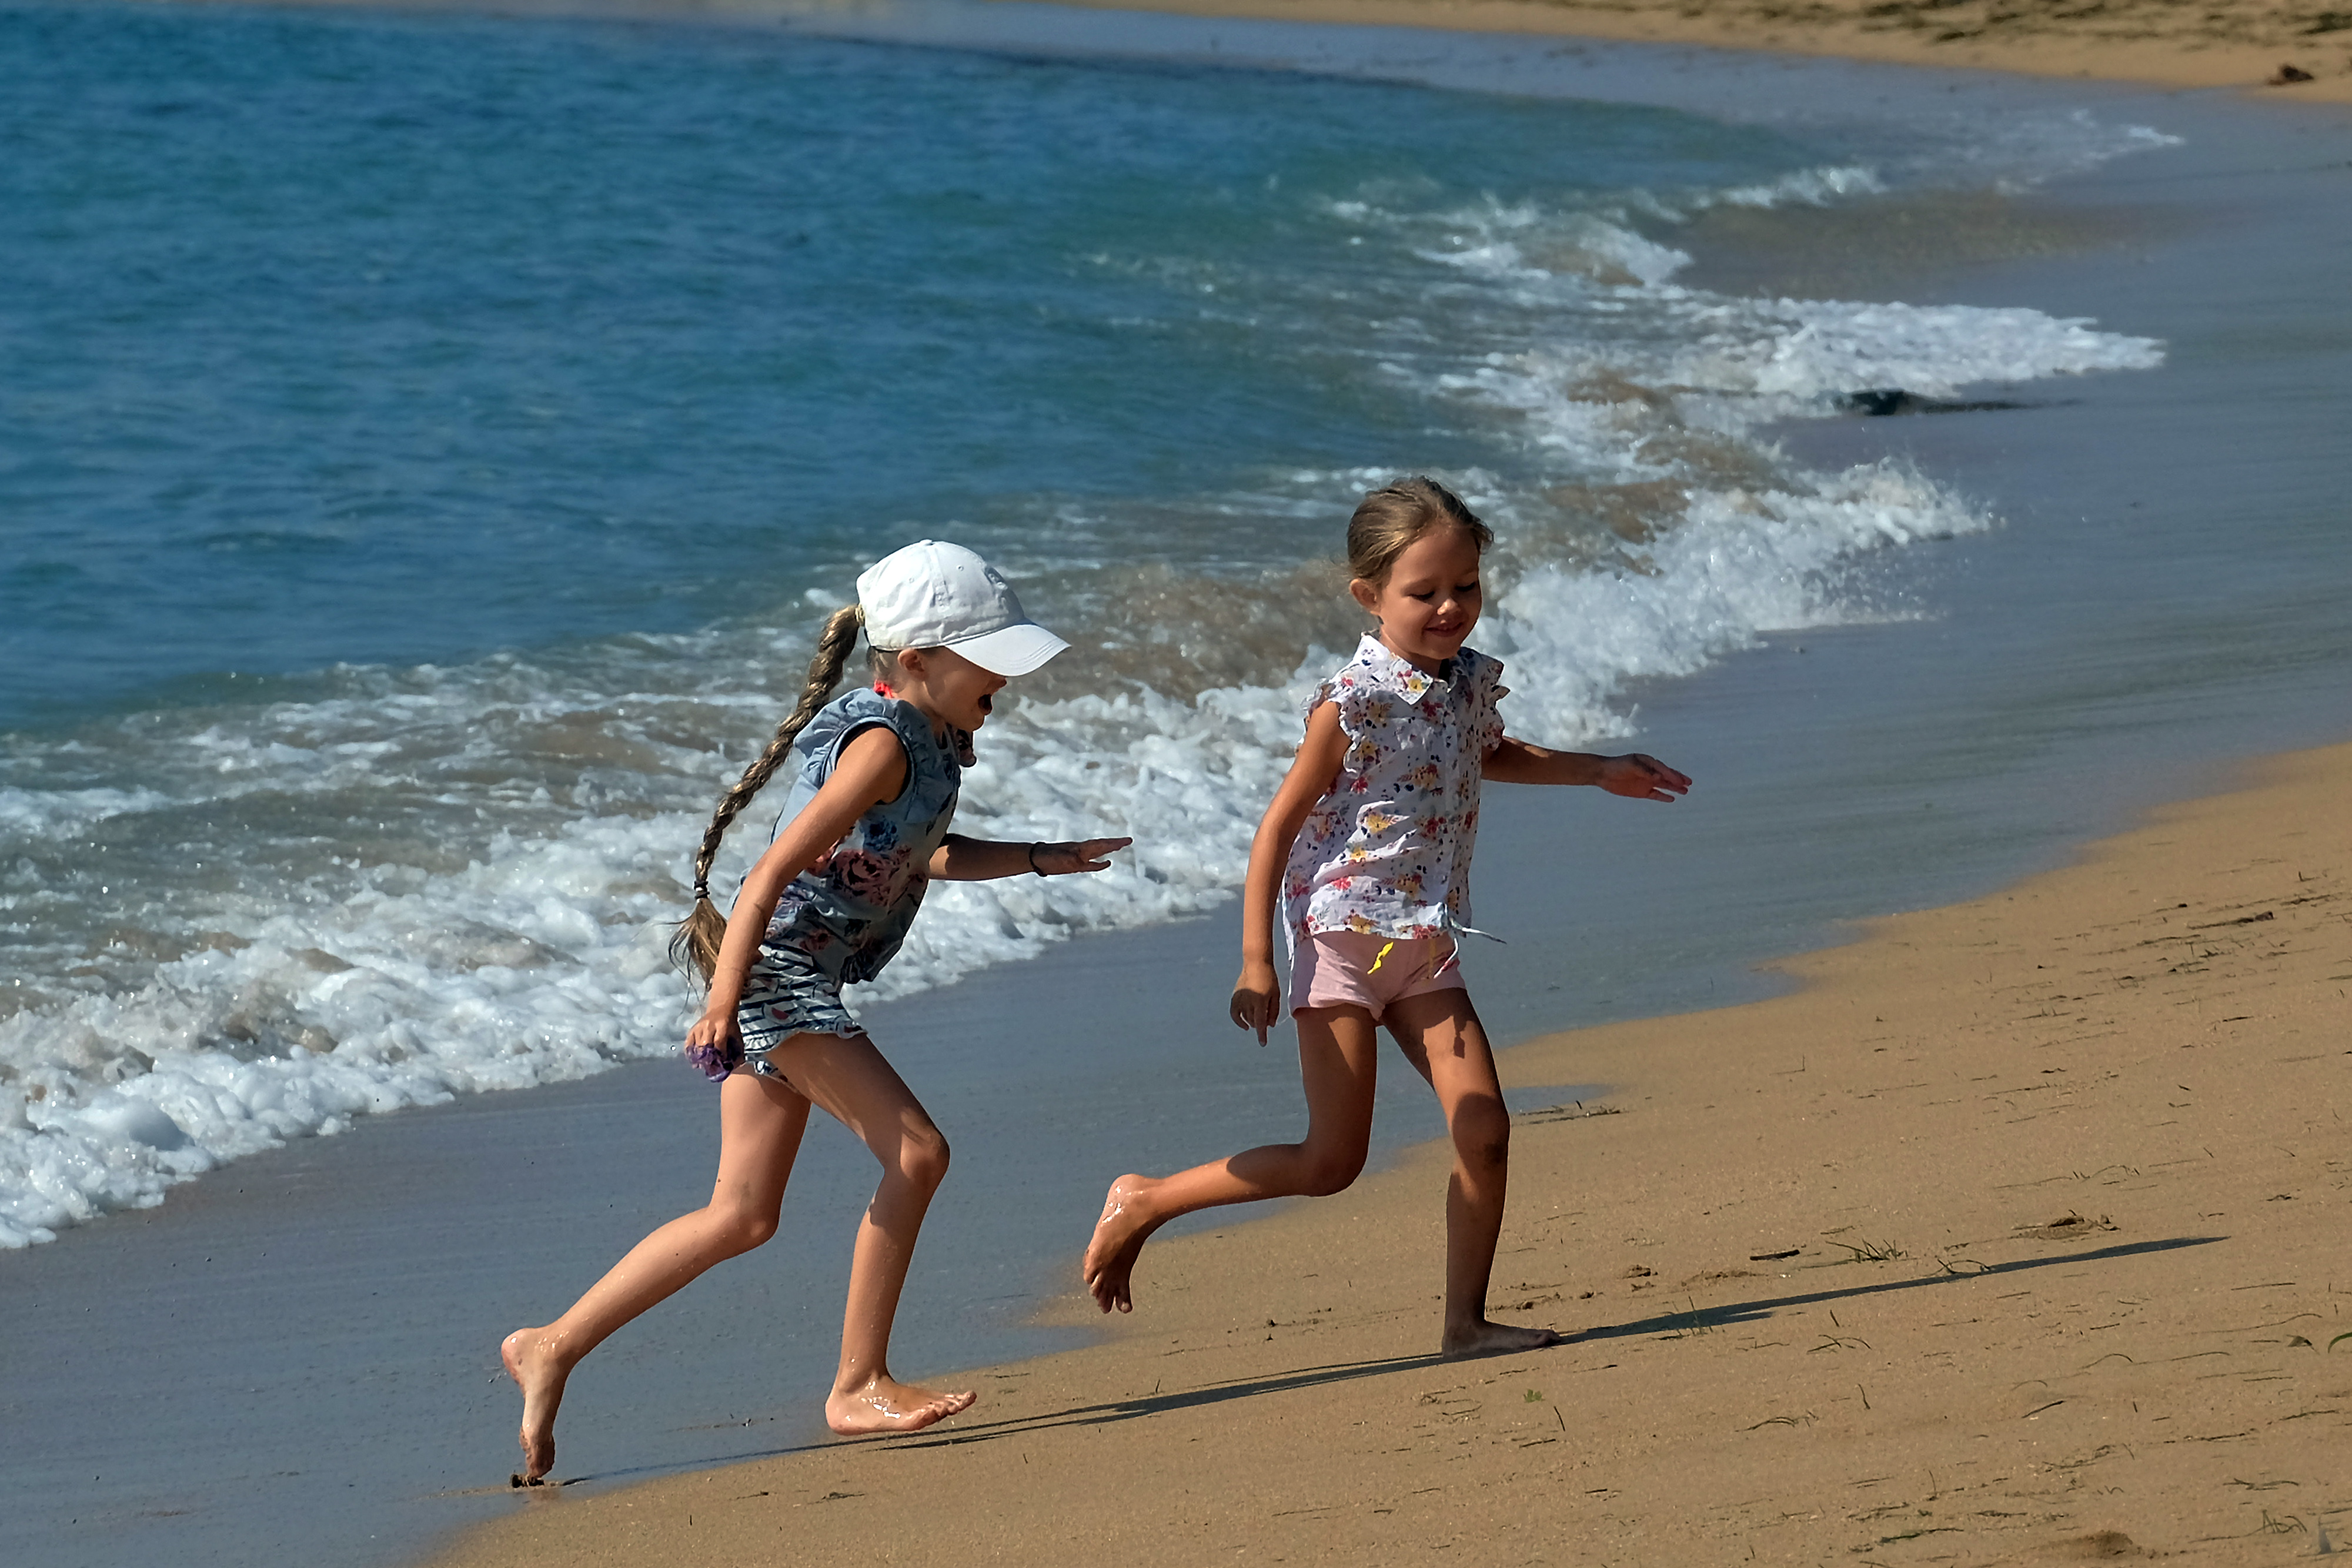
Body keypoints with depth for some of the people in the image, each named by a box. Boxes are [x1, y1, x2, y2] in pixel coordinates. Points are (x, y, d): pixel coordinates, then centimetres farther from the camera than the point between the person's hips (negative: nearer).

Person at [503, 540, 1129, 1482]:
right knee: (916, 1152, -13)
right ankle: (857, 1387, -5)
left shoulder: (929, 738, 10)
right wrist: (725, 999, -27)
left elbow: (925, 856, 27)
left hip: (802, 981, 10)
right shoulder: (883, 745, -19)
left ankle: (551, 1349, 16)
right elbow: (777, 868, -23)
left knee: (743, 1217, 11)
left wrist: (1041, 861, 20)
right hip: (776, 969, -10)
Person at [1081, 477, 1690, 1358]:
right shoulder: (1353, 703, -16)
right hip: (1341, 939, -7)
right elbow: (1280, 823, -12)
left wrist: (1598, 772, 30)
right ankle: (1141, 1205, 8)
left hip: (1425, 950, 7)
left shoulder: (1471, 682, 5)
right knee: (1331, 1162, -7)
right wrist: (1257, 963, -14)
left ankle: (1466, 1322, 6)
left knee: (1484, 1128, -5)